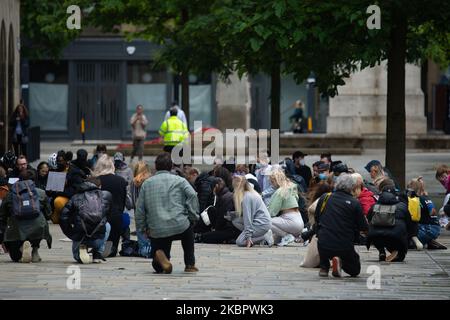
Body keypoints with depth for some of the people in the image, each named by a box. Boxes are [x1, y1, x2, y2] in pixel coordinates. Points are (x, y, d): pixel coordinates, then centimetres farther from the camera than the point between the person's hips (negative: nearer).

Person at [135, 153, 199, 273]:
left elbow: (139, 209, 10)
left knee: (158, 267, 16)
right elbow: (192, 195, -11)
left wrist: (143, 228, 18)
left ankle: (159, 255, -19)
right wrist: (193, 217, -4)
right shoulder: (179, 180, 6)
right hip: (179, 227, -1)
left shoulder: (146, 183, 14)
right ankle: (190, 265, 29)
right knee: (188, 228, 37)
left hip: (156, 231, 2)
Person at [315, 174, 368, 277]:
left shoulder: (324, 198, 4)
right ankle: (341, 262, -9)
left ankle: (324, 267, 19)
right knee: (355, 270, 22)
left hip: (324, 246, 2)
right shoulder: (354, 203, -4)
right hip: (345, 248, -2)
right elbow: (364, 227, 2)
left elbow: (316, 218, 18)